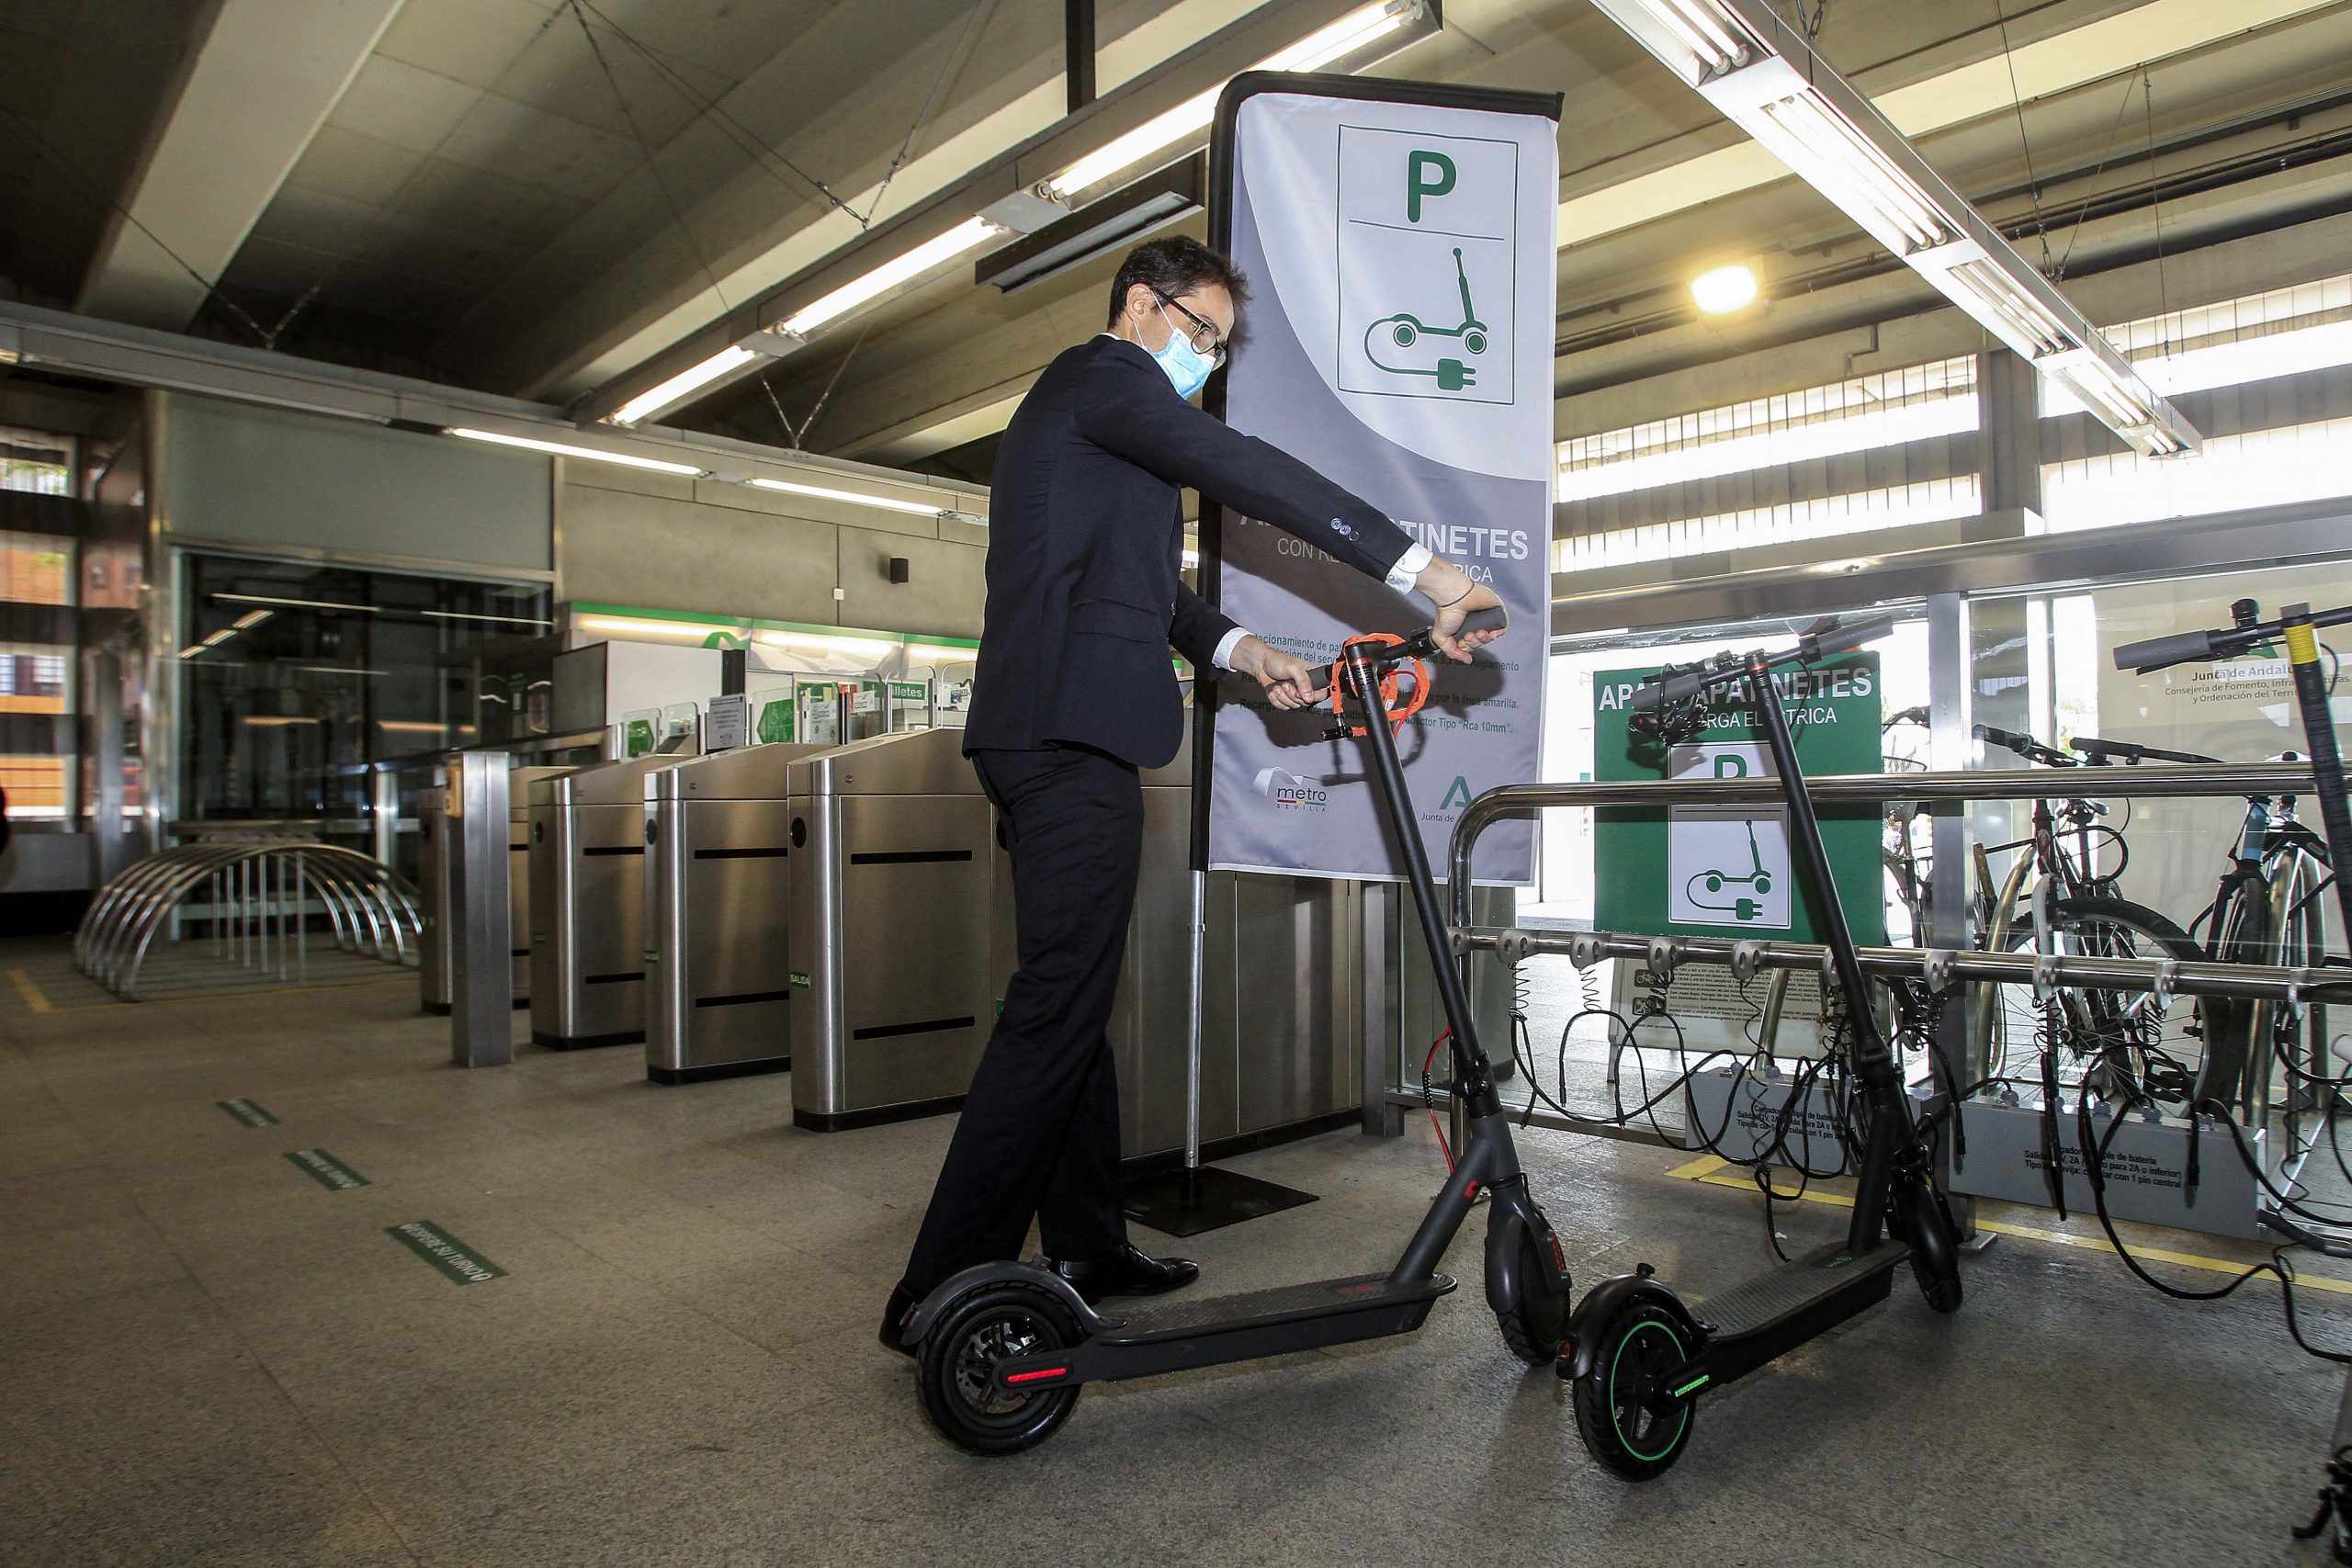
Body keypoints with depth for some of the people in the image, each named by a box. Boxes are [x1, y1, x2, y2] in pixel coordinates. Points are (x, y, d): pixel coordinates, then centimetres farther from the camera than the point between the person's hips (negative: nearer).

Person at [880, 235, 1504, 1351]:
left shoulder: (1083, 411, 31)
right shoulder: (1102, 374, -1)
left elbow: (1139, 579, 27)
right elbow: (1243, 471, -16)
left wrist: (1240, 651, 12)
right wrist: (1422, 569, -19)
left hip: (1053, 736, 11)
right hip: (1069, 734, -11)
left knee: (1075, 999, 12)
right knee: (1059, 1003, -11)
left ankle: (1088, 1251, 22)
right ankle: (945, 1290, -5)